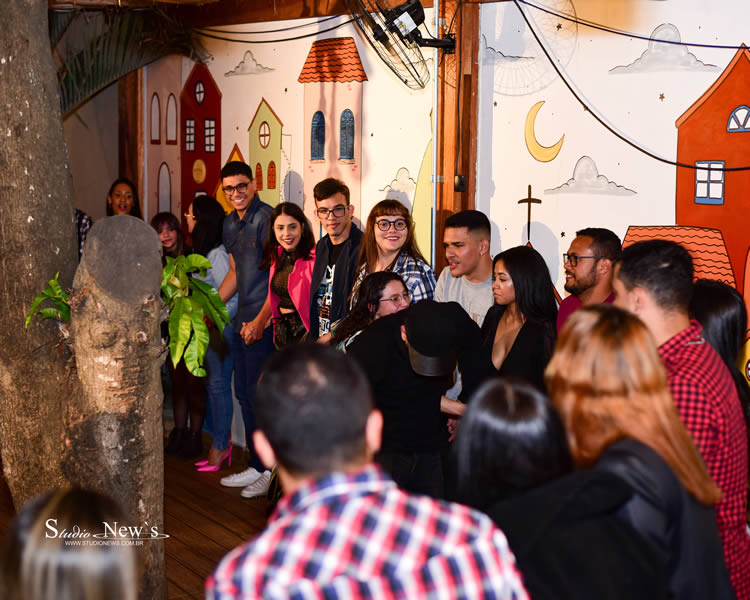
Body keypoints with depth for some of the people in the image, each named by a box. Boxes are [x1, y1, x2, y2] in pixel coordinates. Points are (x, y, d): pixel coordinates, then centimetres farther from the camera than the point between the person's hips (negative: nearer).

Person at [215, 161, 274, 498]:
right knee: (244, 393, 12)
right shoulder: (231, 223, 15)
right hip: (243, 319, 9)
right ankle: (256, 466, 22)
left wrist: (260, 320, -17)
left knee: (260, 394, -6)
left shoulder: (266, 217, -12)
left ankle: (271, 470, 4)